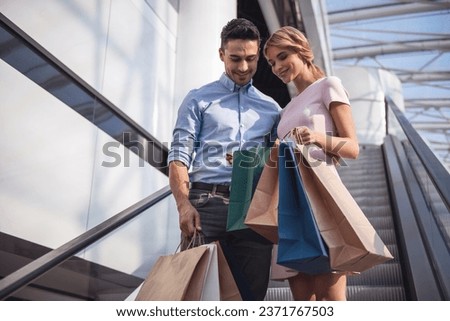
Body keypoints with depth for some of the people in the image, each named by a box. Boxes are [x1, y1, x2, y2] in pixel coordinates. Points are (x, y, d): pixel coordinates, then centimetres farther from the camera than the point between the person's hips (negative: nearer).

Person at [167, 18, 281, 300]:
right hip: (207, 203, -2)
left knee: (254, 293, 5)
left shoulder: (271, 108, 20)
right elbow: (179, 156, 2)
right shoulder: (199, 99, 11)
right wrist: (184, 204, -14)